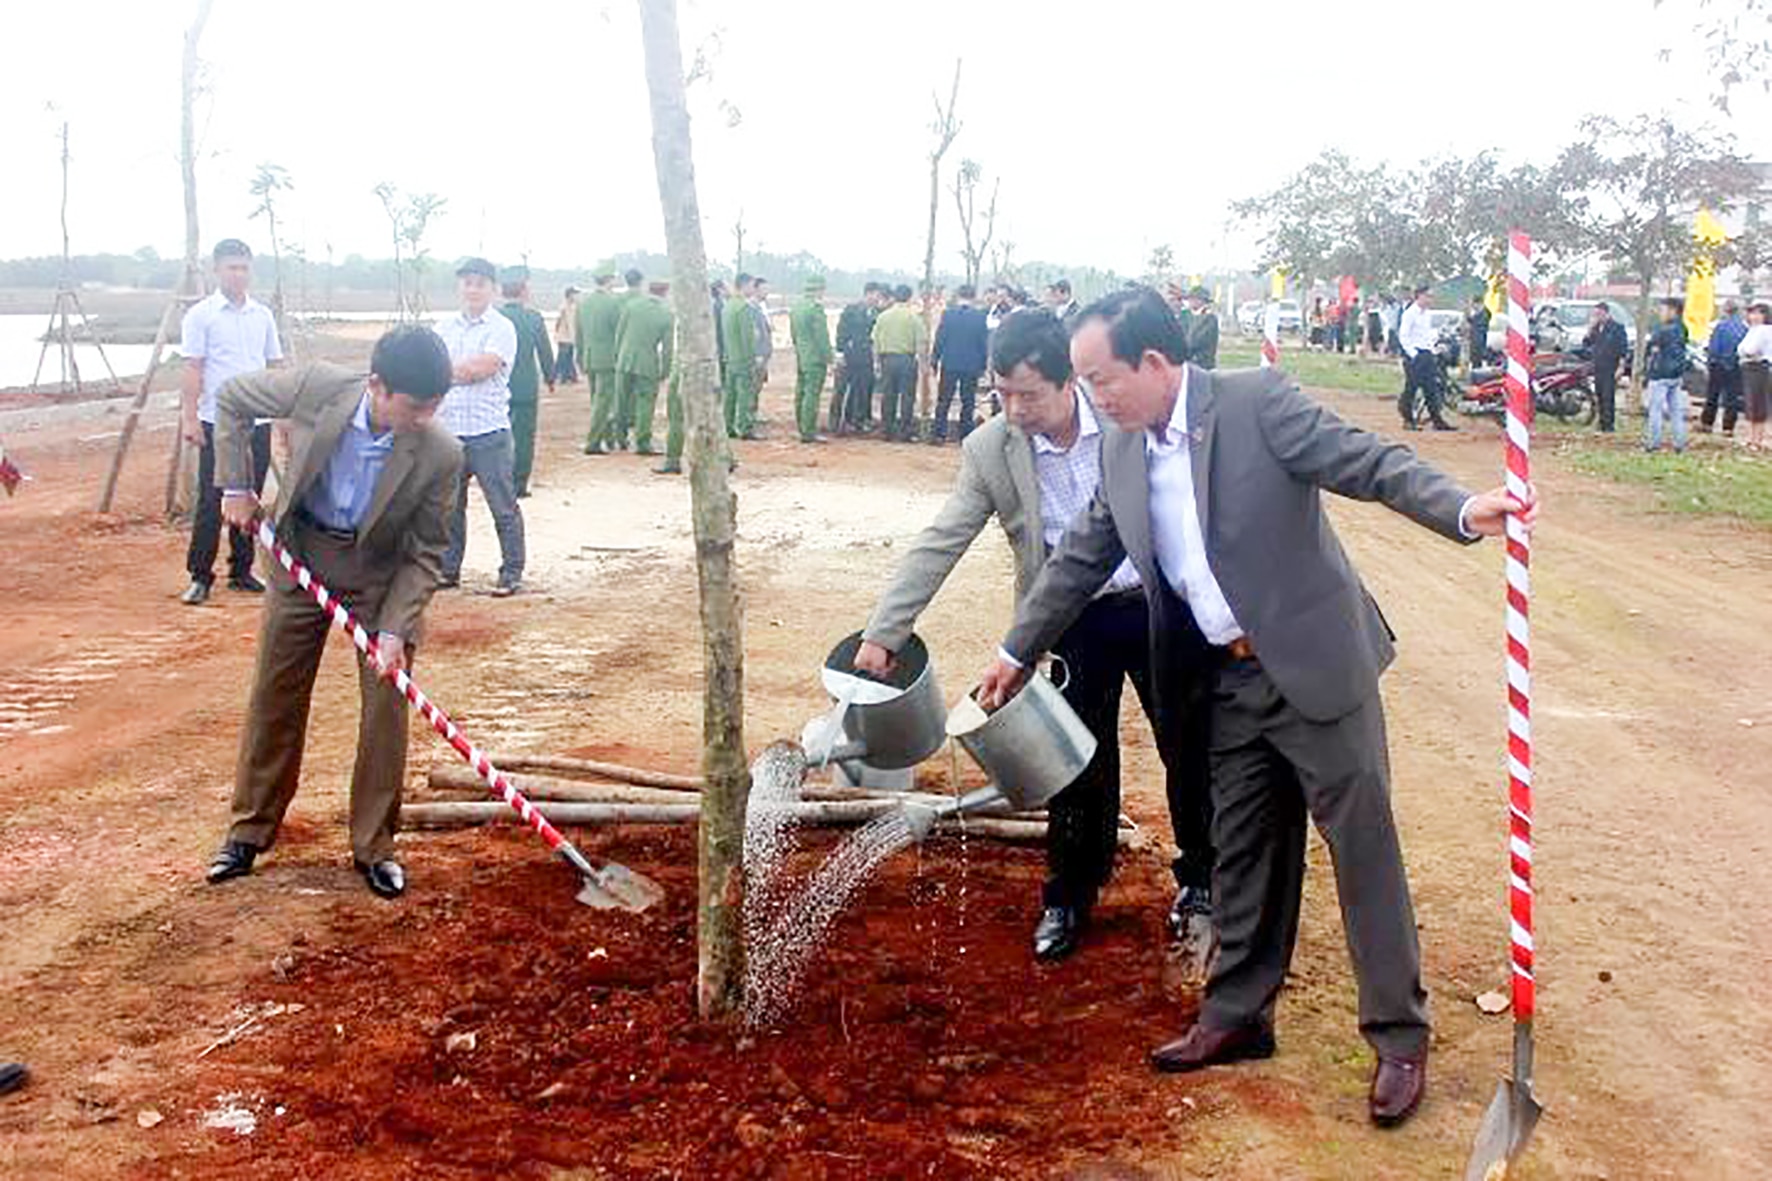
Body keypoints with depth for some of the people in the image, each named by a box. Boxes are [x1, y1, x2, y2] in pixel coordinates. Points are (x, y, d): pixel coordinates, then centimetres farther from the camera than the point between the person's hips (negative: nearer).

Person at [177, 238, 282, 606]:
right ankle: (200, 577, 3)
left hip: (258, 422, 4)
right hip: (217, 422, -4)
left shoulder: (262, 315, 11)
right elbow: (192, 370, -6)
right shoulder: (201, 315, -2)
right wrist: (190, 416, -13)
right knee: (211, 501, -3)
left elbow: (276, 366, 15)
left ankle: (241, 572, 19)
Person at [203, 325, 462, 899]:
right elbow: (233, 399, -5)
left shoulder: (441, 455, -27)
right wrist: (236, 486, -7)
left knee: (386, 706, -2)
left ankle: (374, 846, 14)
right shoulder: (316, 387, -26)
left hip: (382, 572, -1)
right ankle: (250, 830, 26)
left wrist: (395, 628, -24)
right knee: (274, 697, 10)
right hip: (301, 553, 1)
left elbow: (425, 553, -16)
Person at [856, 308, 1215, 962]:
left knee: (1189, 749, 13)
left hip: (1161, 606, 0)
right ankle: (1069, 897, 27)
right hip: (1074, 623, 0)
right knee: (1078, 765, 5)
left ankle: (1199, 875, 37)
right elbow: (937, 547, -11)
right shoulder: (990, 450, -11)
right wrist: (883, 633, -16)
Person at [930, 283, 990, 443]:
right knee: (968, 402, 8)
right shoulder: (980, 316, -5)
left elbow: (939, 339, -3)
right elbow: (985, 343, 0)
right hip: (972, 365, 0)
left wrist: (934, 360, 5)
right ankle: (965, 436, 8)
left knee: (943, 401, 7)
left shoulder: (947, 314, -6)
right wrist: (983, 365, 8)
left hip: (949, 364, 0)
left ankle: (938, 434, 4)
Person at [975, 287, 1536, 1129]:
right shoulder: (1122, 452, 5)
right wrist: (1018, 652, 20)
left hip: (1316, 664, -6)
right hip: (1230, 681, 6)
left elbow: (1369, 462, -18)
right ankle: (1236, 1018, 29)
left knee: (1363, 846, 2)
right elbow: (1080, 560, 15)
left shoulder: (1257, 402, -14)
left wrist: (1461, 509, -34)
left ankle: (1400, 1037, 13)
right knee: (1241, 854, 15)